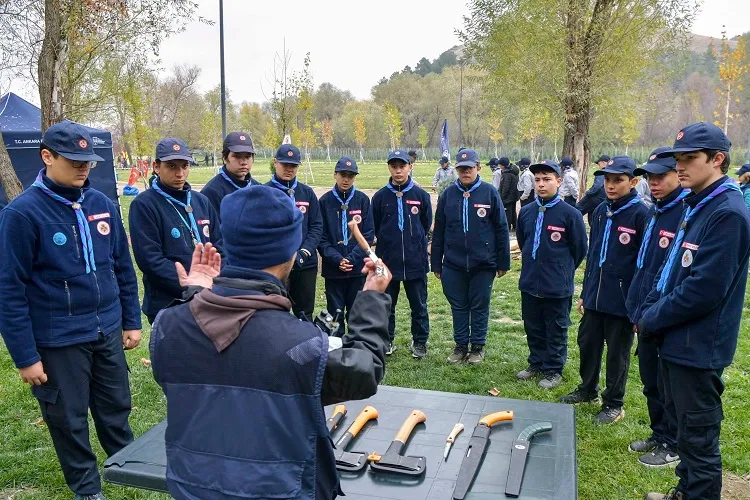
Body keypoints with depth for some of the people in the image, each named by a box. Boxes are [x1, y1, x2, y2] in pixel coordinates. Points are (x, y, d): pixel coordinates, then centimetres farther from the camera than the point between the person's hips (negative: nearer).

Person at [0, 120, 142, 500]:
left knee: (116, 409, 19)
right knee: (69, 420, 14)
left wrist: (131, 321, 10)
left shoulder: (102, 204, 1)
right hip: (58, 341, -4)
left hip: (108, 332, 4)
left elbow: (123, 268, 9)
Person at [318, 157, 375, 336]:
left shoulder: (362, 200, 1)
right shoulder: (325, 201, -1)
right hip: (333, 269, 0)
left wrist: (352, 258, -12)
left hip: (358, 268, 0)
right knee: (335, 313, 8)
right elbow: (321, 236, -2)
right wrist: (337, 259, -14)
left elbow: (368, 234, -2)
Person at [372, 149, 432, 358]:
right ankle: (387, 340, 27)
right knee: (386, 305, 12)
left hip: (416, 261, 0)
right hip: (388, 261, 1)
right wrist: (389, 242, 9)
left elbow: (427, 225, 9)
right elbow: (374, 227, 7)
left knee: (419, 305, 10)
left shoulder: (421, 195, -2)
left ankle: (419, 342, 25)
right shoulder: (380, 196, -1)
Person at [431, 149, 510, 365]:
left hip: (483, 264, -2)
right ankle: (461, 346, 27)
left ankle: (478, 347, 25)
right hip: (453, 264, 2)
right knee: (458, 306, 12)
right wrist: (436, 264, 6)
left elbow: (501, 229, -1)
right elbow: (438, 231, 6)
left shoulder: (489, 193, -4)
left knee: (480, 306, 10)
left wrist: (503, 262, -1)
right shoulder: (448, 194, 2)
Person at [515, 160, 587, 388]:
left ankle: (553, 370, 25)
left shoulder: (570, 214, -13)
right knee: (533, 328, 18)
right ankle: (536, 363, 35)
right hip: (529, 283, 5)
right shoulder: (526, 211, 0)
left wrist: (563, 270, 5)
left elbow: (580, 249, -3)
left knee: (556, 331, 10)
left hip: (557, 287, -5)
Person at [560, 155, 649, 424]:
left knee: (617, 353, 9)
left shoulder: (641, 214, -13)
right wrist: (584, 293, 14)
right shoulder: (600, 211, 7)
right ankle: (588, 390, 38)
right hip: (595, 296, 6)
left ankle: (613, 404, 26)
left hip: (622, 299, -6)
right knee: (587, 343, 17)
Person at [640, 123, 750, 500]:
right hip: (677, 340, 9)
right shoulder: (696, 207, 10)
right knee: (681, 423, 22)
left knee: (698, 436, 5)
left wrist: (652, 321, -13)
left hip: (697, 347, -9)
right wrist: (649, 312, 3)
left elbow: (703, 290, -24)